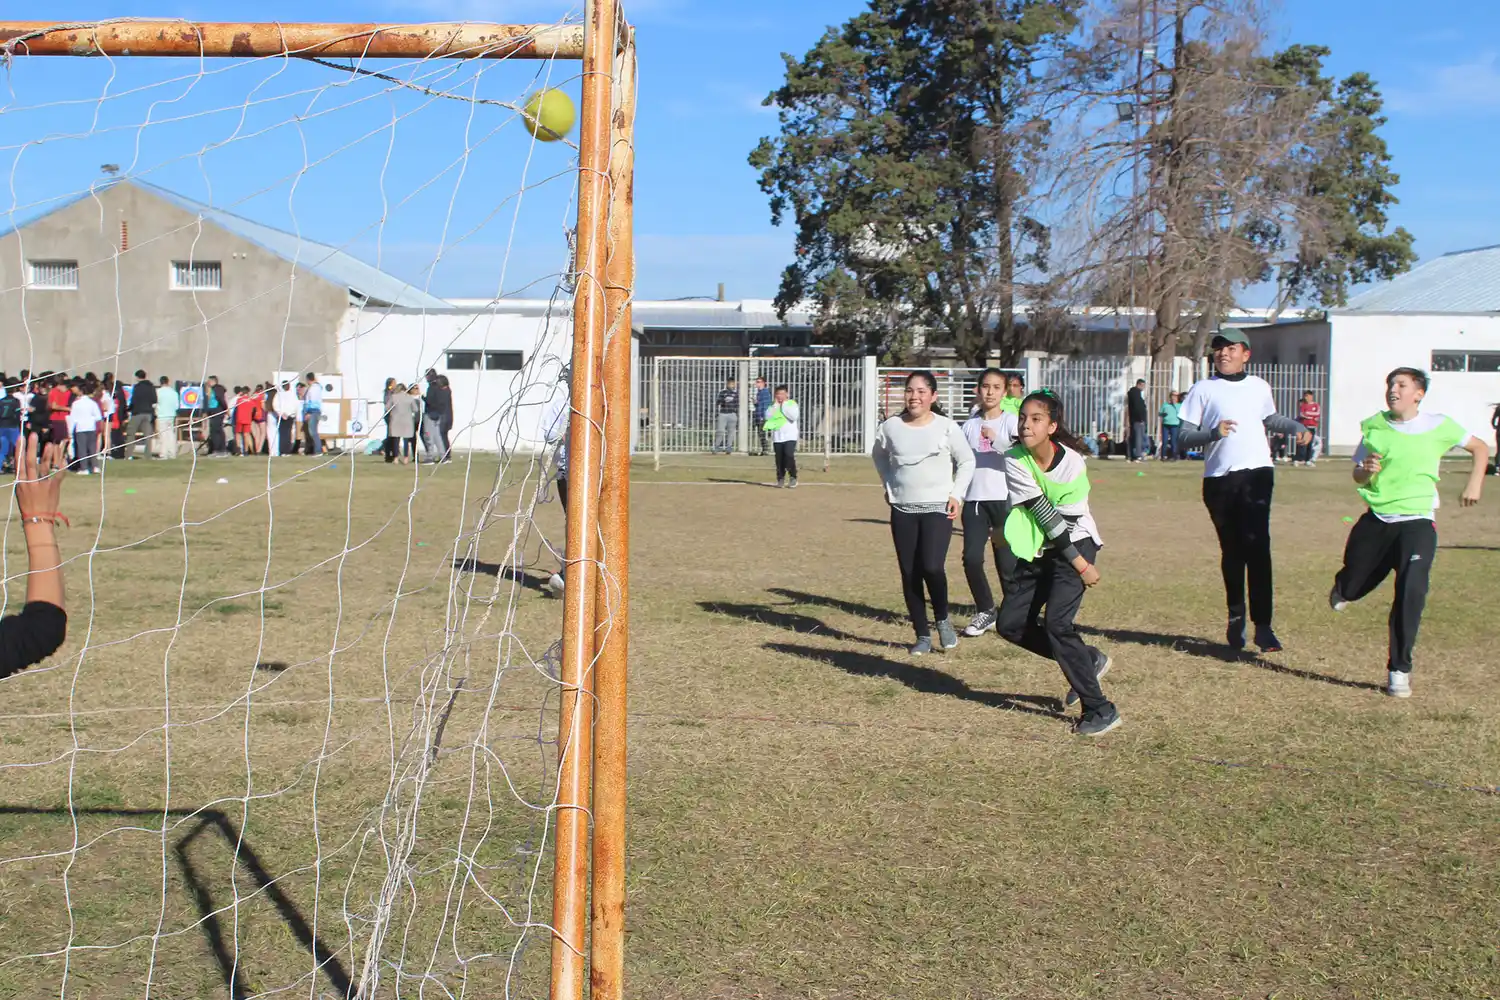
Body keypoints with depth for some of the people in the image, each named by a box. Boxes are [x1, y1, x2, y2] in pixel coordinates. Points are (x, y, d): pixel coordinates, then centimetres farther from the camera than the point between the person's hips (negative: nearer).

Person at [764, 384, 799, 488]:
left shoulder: (792, 404, 0)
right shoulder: (774, 405, 11)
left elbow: (794, 416, -16)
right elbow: (768, 416, -5)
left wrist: (783, 406, -11)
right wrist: (776, 405, -7)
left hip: (790, 436, -4)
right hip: (777, 436, 4)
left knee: (789, 456, -18)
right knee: (779, 459, 5)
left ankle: (793, 478, -9)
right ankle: (780, 478, 17)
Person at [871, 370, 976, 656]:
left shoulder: (947, 427, -5)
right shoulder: (891, 427, 0)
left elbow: (966, 461, 6)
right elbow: (878, 455, 20)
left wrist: (957, 495, -3)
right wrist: (889, 484, 10)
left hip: (938, 508, -3)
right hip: (902, 510, 3)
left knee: (931, 567, -19)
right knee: (909, 574, 3)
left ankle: (943, 619, 8)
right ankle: (922, 636, 15)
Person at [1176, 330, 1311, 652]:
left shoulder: (1259, 387, 15)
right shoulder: (1203, 390, 6)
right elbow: (1184, 436, 0)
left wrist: (1296, 426, 16)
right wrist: (1213, 433, -18)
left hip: (1257, 473, 0)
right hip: (1219, 479, 0)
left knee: (1257, 546, -13)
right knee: (1232, 550, 7)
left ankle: (1262, 625, -15)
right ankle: (1236, 616, 26)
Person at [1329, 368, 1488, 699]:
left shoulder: (1439, 426, -2)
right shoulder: (1374, 426, 1)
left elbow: (1480, 447, 13)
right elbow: (1358, 476, 8)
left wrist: (1474, 484, 0)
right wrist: (1366, 471, -14)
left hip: (1417, 522, -2)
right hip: (1375, 521, 2)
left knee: (1411, 593, -19)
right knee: (1351, 589, 10)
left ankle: (1399, 670, -6)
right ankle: (1344, 587, 51)